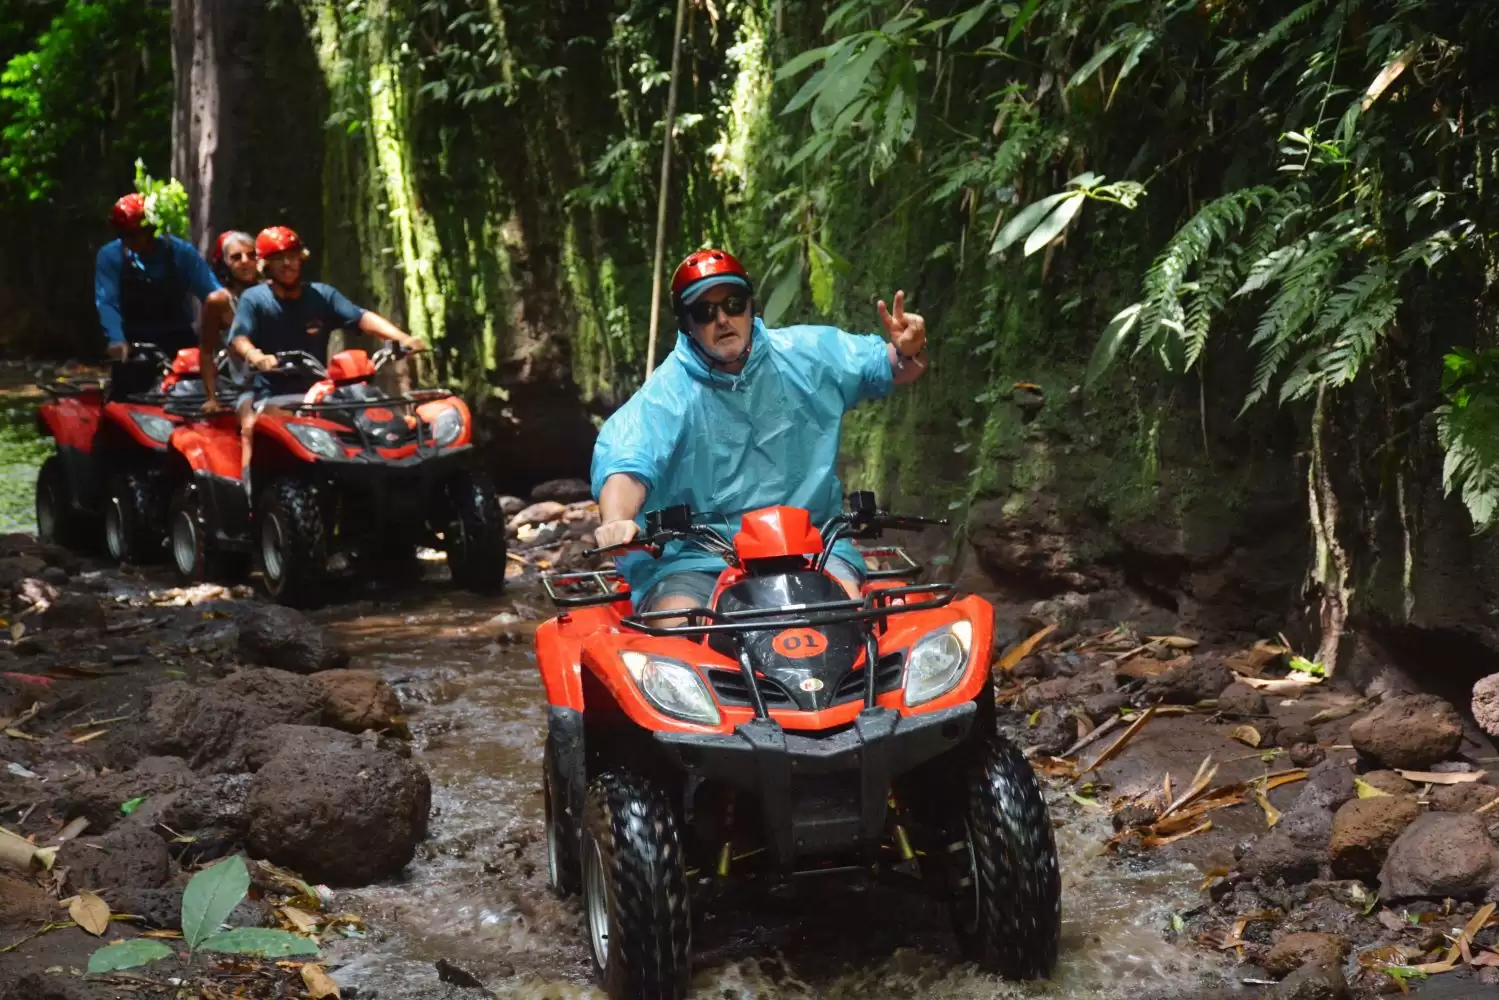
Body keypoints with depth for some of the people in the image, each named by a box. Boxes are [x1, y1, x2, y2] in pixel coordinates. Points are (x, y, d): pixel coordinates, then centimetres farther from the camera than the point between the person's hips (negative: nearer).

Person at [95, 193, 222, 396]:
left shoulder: (182, 253, -8)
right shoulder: (109, 256, -6)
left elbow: (213, 295, -15)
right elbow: (107, 303, -14)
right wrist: (117, 339, -32)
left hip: (178, 343, 0)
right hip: (134, 344, 0)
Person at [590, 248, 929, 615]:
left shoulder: (807, 354, 6)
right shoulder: (668, 393, -5)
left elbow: (886, 367, 16)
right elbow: (627, 461, -19)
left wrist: (907, 352, -9)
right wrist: (615, 521, -40)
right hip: (696, 558, -2)